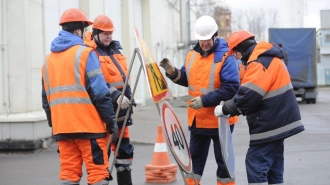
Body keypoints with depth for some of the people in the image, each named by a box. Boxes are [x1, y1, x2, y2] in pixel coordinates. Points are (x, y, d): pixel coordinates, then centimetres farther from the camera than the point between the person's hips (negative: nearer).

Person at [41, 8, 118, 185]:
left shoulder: (49, 59, 15)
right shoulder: (84, 53, -5)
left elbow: (46, 97, 17)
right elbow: (99, 91, -11)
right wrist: (110, 119, -6)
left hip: (61, 126, 6)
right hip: (88, 124, -6)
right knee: (98, 171, -1)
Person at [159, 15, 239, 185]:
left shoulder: (226, 57, -16)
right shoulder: (192, 55, 6)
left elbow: (231, 88, -23)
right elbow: (187, 80, 16)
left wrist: (205, 100, -28)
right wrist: (173, 72, -4)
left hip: (219, 119, -6)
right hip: (197, 118, 6)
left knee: (223, 160, 6)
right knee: (194, 158, 16)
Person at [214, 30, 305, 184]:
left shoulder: (260, 62, -18)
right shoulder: (267, 58, 15)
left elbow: (248, 96, -25)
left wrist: (225, 109, -11)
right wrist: (229, 108, 8)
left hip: (269, 123, -10)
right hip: (277, 120, 10)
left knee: (255, 164, -8)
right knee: (272, 166, 13)